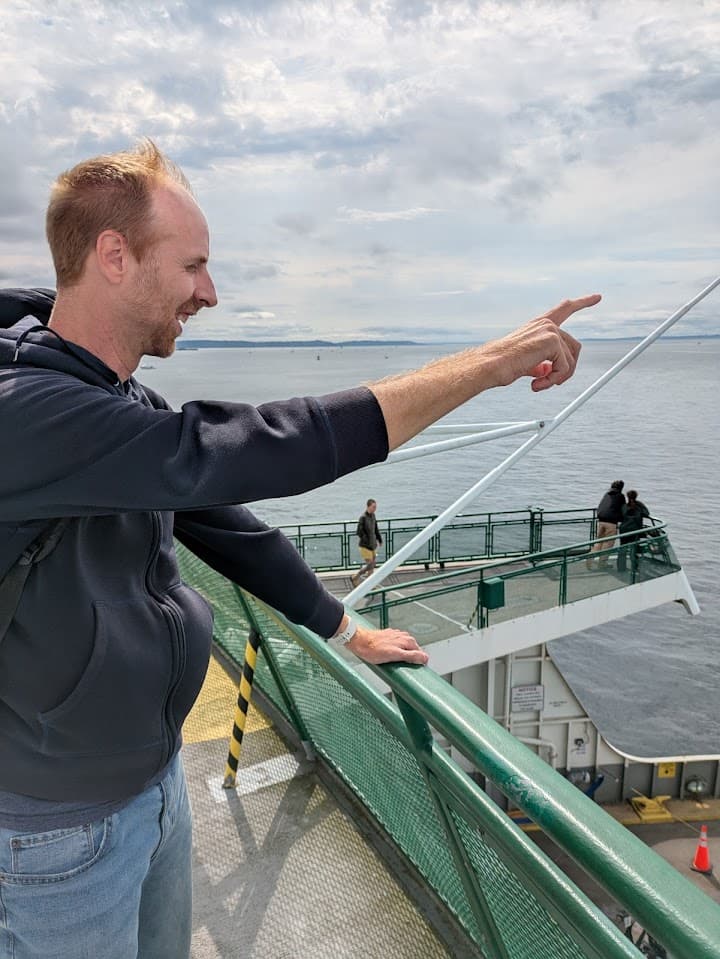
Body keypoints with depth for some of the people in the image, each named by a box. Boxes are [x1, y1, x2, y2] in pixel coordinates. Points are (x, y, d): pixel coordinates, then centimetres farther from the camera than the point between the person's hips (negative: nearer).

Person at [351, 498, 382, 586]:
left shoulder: (373, 516, 5)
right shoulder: (363, 518, -19)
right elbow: (359, 532, -21)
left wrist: (379, 539, 16)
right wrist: (368, 541, -21)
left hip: (373, 545, 8)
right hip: (365, 546, -8)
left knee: (372, 565, 11)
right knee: (369, 565, -8)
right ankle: (355, 578, 11)